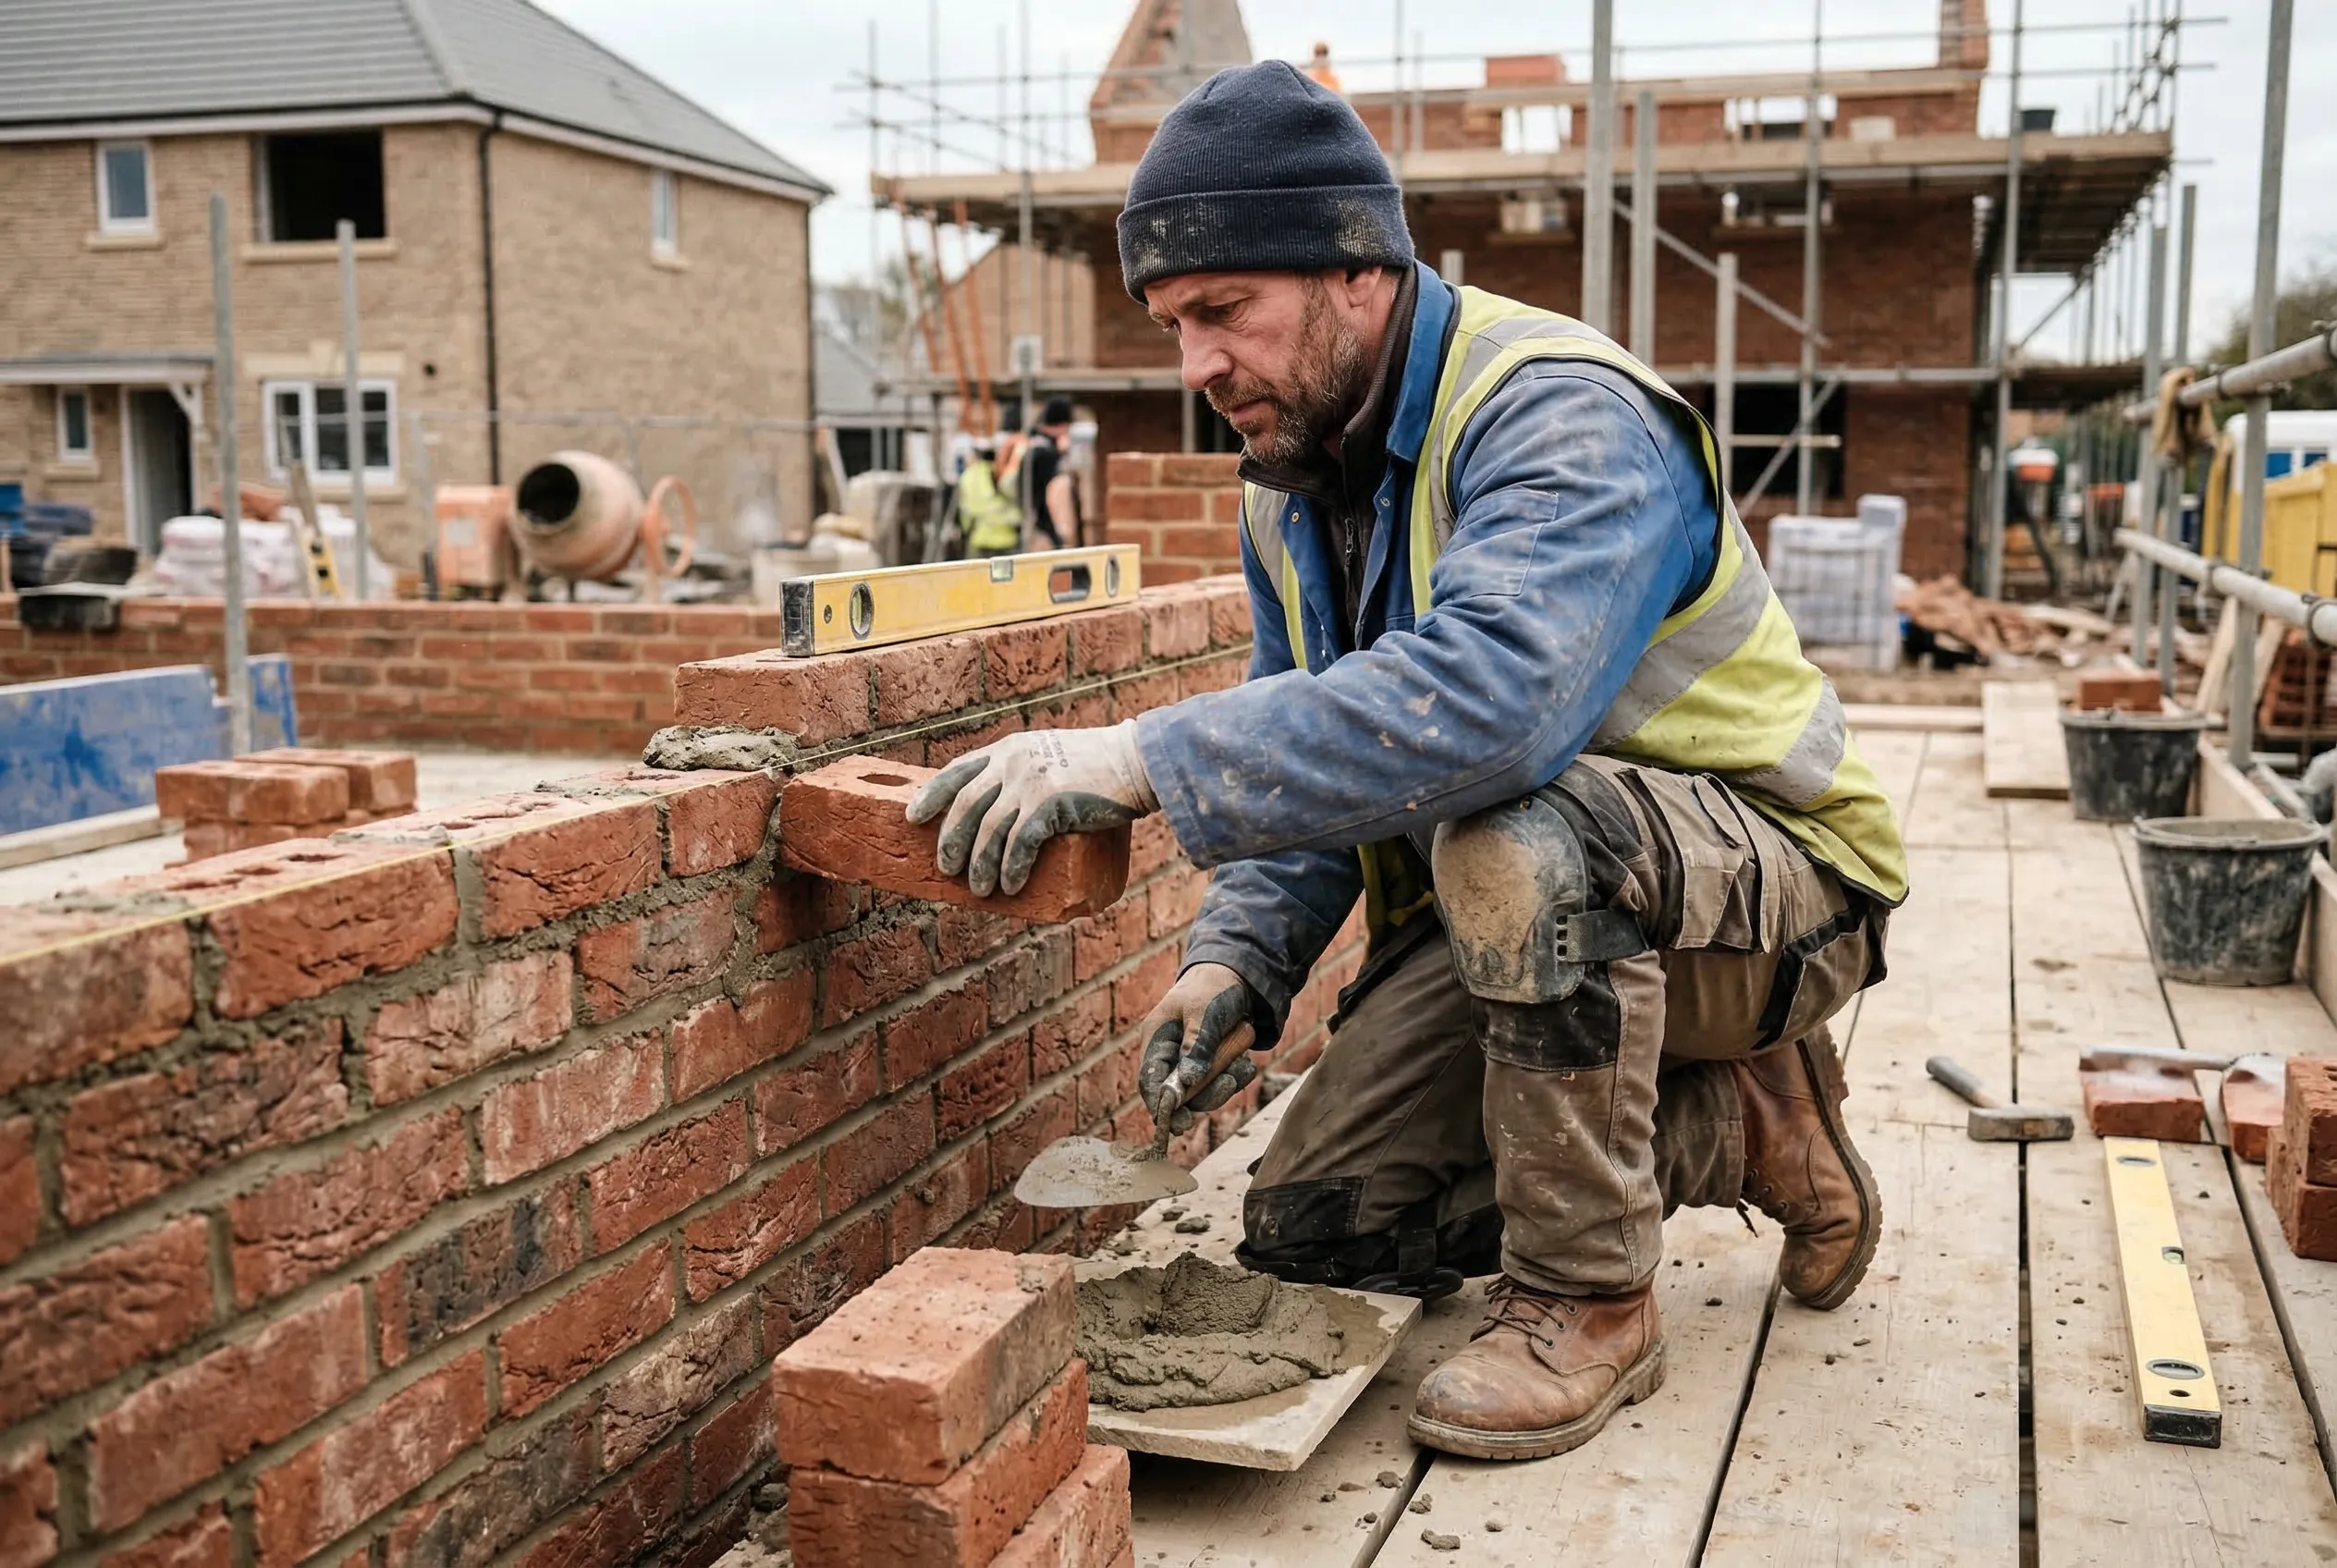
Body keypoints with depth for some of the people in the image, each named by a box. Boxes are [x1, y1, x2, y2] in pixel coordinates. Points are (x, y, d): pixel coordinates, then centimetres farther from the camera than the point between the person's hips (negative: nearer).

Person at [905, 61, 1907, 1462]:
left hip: (1768, 885, -8)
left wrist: (1142, 761, -47)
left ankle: (1590, 1303, -17)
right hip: (1521, 910, 8)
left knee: (1508, 826, -39)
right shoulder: (1291, 487, 2)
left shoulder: (1563, 416, -26)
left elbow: (1490, 697, -46)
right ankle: (1734, 1131, 14)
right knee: (1310, 1228, 1)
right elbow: (1314, 767, 7)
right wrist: (1239, 960, -12)